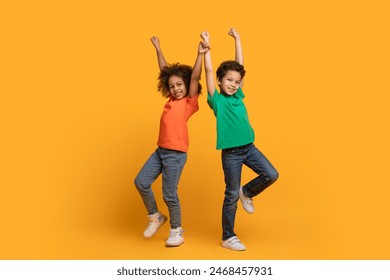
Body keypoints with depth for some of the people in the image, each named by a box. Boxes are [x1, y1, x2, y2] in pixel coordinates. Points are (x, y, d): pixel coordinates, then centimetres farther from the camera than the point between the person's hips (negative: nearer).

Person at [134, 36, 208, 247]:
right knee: (141, 182, 3)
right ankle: (155, 217, 23)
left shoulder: (189, 102, -5)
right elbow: (164, 70, 16)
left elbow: (195, 77, -17)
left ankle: (177, 231, 18)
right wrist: (157, 48, 21)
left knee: (169, 194, -1)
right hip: (160, 150, 7)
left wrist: (200, 54, -24)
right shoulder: (171, 99, 11)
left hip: (176, 154, -7)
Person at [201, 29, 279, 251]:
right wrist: (207, 47, -11)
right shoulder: (216, 100, -5)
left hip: (249, 147, 6)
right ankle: (228, 238, 16)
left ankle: (247, 193, 23)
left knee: (272, 175, -6)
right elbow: (209, 71, -11)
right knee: (231, 195, 2)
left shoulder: (238, 96, 8)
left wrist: (237, 39, 13)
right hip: (231, 153, -5)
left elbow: (241, 65, 10)